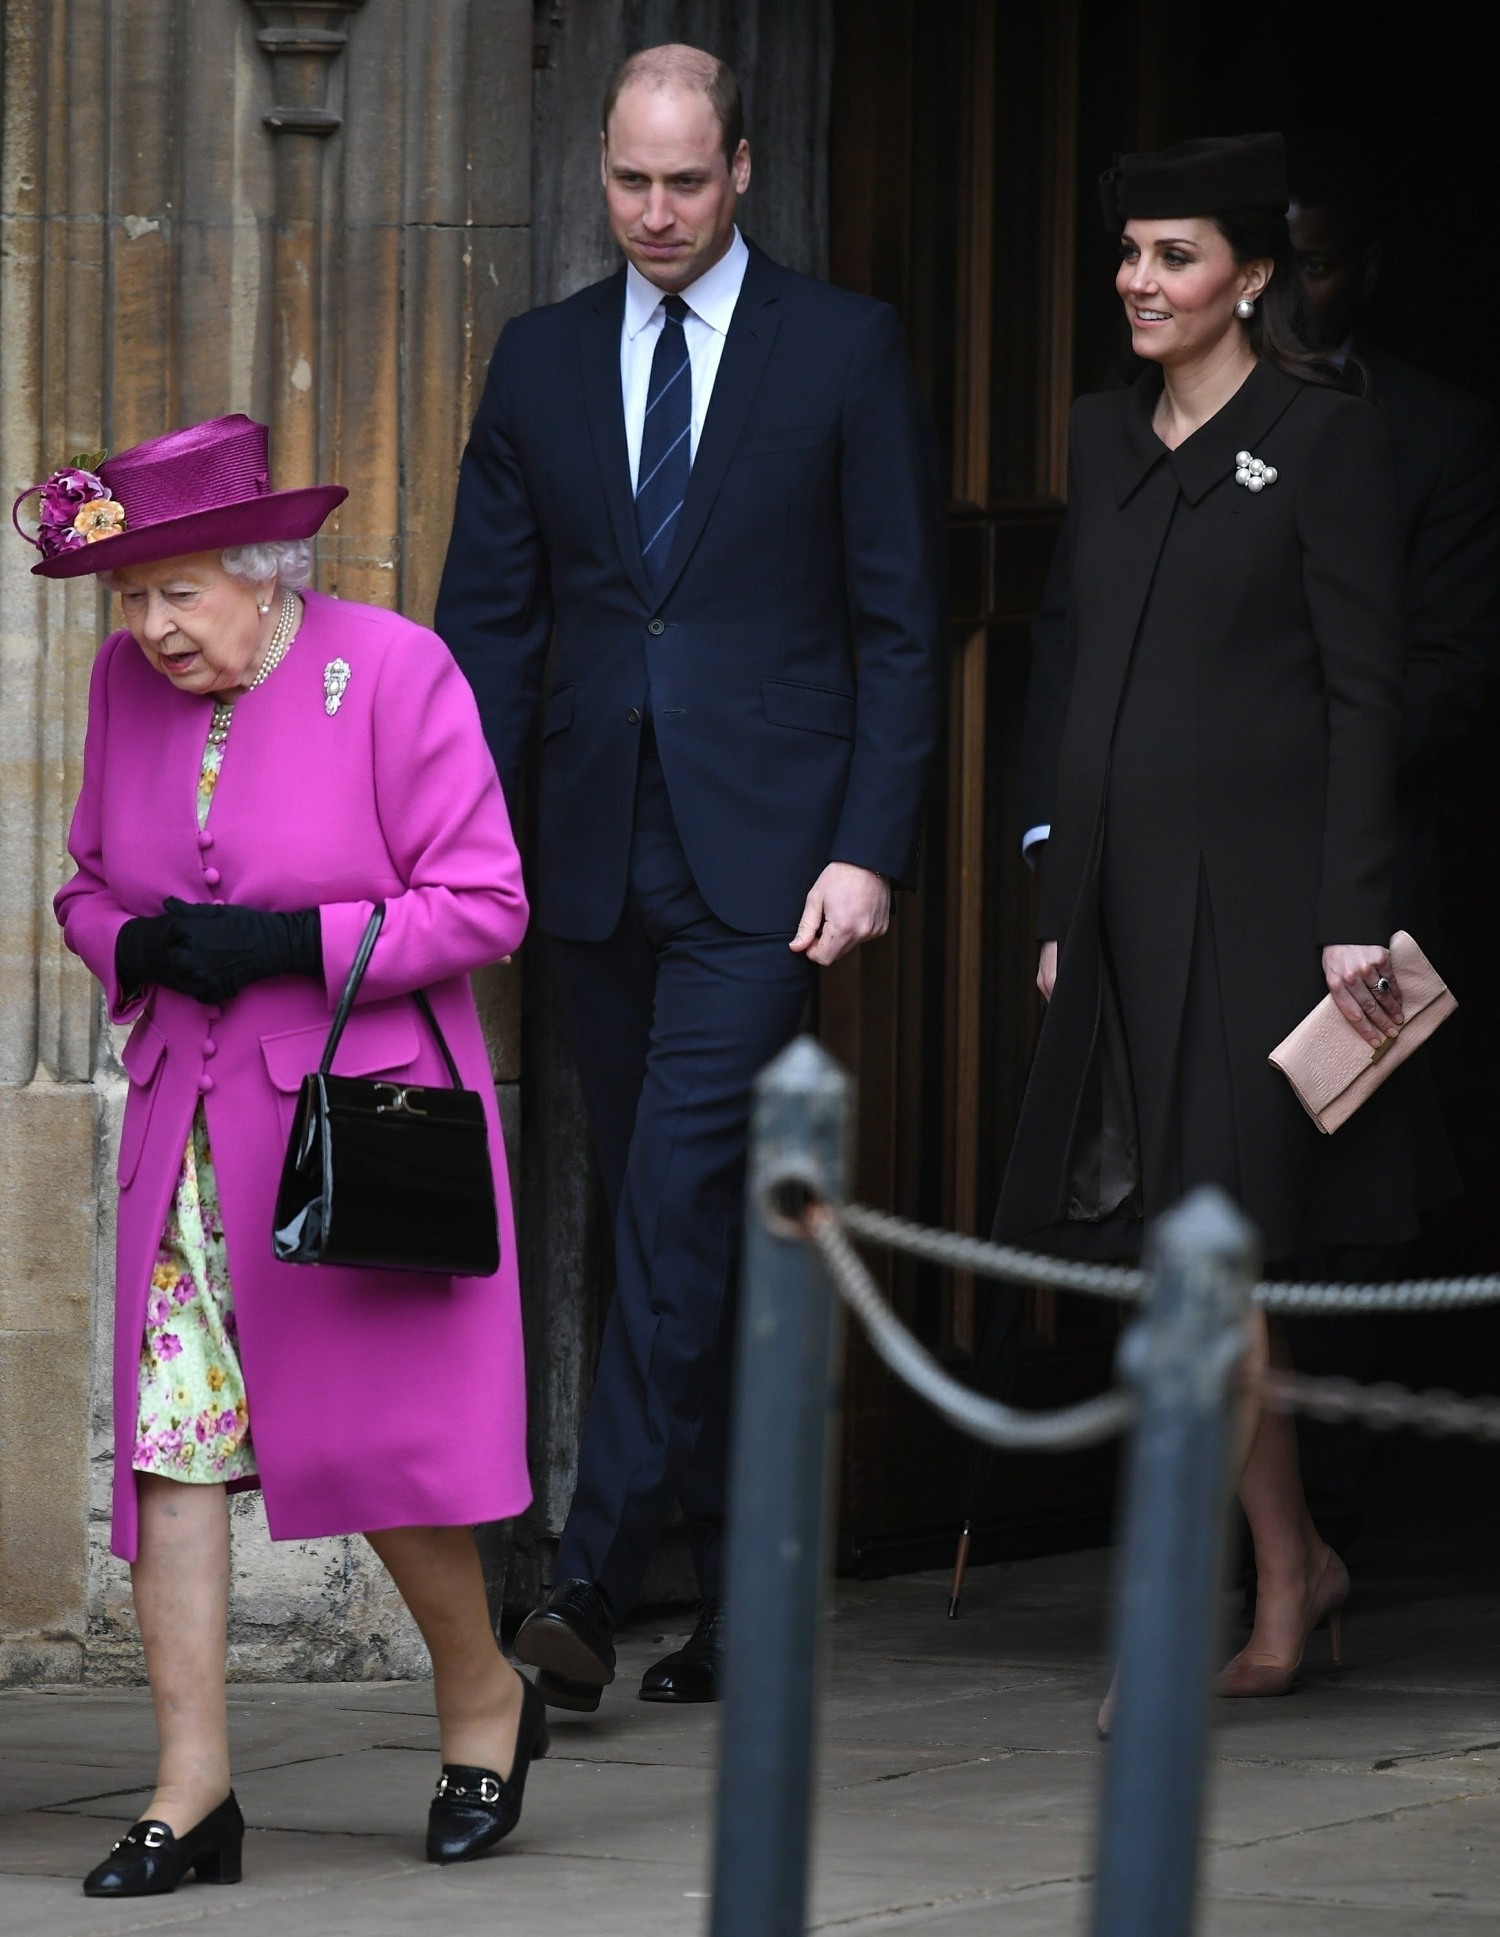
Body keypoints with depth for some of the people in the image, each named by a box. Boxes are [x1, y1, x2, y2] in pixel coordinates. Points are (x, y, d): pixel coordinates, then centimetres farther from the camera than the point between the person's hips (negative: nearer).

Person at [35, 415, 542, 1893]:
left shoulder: (390, 670, -10)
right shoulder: (126, 684, 6)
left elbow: (483, 904, -10)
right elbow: (89, 884, 17)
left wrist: (294, 946, -19)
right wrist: (132, 948, -6)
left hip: (364, 1107, -4)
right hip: (189, 1119, 4)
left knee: (385, 1432, -1)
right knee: (170, 1434, -5)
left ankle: (481, 1694, 25)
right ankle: (191, 1785, -2)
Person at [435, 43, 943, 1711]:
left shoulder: (845, 352, 1)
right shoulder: (541, 362, 11)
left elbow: (899, 620, 0)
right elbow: (490, 619, 11)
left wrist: (869, 848, -8)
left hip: (765, 855, -4)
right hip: (601, 857, 4)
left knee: (679, 1193, -15)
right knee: (666, 1219, 8)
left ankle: (593, 1578, -18)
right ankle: (732, 1587, 15)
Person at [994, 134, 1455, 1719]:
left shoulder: (1324, 441, -6)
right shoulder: (1108, 434, 14)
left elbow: (1364, 691, -9)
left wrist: (1352, 920, -15)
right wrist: (1061, 906, 15)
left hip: (1258, 894, -7)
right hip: (1127, 892, 7)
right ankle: (1292, 1573, 21)